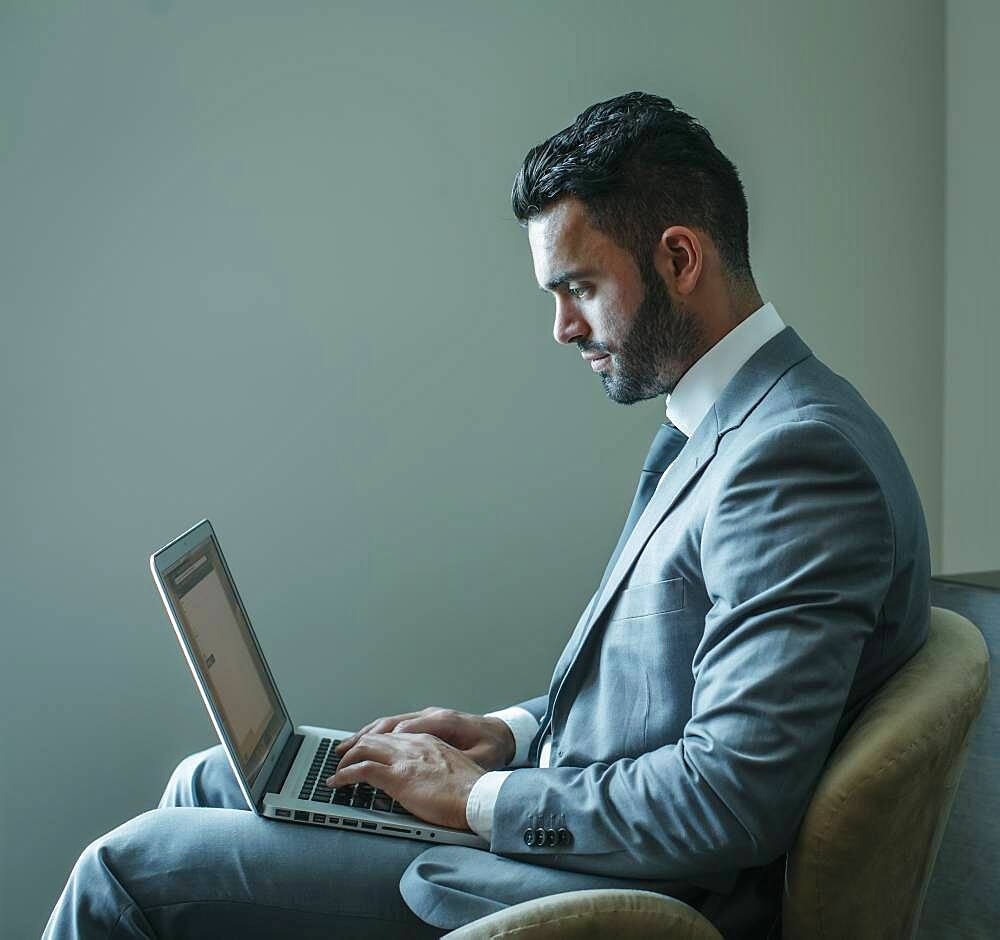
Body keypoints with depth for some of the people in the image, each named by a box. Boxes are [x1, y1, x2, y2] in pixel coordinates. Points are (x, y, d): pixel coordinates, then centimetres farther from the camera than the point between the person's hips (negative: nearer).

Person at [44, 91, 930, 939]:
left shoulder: (798, 453, -23)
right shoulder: (736, 426, 9)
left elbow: (733, 798, -28)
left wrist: (480, 796, -17)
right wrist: (511, 732, 4)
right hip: (574, 810, 10)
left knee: (131, 867, -7)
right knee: (208, 781, 16)